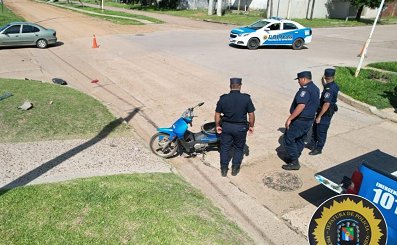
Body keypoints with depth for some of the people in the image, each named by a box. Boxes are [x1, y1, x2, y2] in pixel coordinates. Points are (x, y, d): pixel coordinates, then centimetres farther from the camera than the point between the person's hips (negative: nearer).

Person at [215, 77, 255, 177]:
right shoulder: (246, 98, -12)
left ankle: (224, 170, 23)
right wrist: (251, 126, 6)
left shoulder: (223, 99, -8)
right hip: (241, 128, -1)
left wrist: (217, 126, 11)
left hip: (226, 126, 1)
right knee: (239, 148, 17)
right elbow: (251, 114, -8)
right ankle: (235, 169, 25)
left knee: (225, 148, 15)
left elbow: (217, 114, -2)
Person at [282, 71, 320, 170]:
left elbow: (301, 106, -31)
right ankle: (294, 158, 31)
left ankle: (294, 162, 1)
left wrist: (289, 119, -29)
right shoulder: (315, 89, 11)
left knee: (289, 138, -2)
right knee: (300, 139, 18)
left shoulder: (305, 89, -21)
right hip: (309, 120, 10)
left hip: (300, 120, -10)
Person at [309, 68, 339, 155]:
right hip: (326, 111, 10)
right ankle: (314, 143, 38)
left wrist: (319, 116, -24)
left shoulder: (330, 89, -27)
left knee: (321, 131, 4)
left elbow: (327, 104, -29)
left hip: (325, 113, -10)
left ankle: (318, 149, 18)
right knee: (315, 127, 22)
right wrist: (323, 81, 8)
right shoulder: (333, 85, 2)